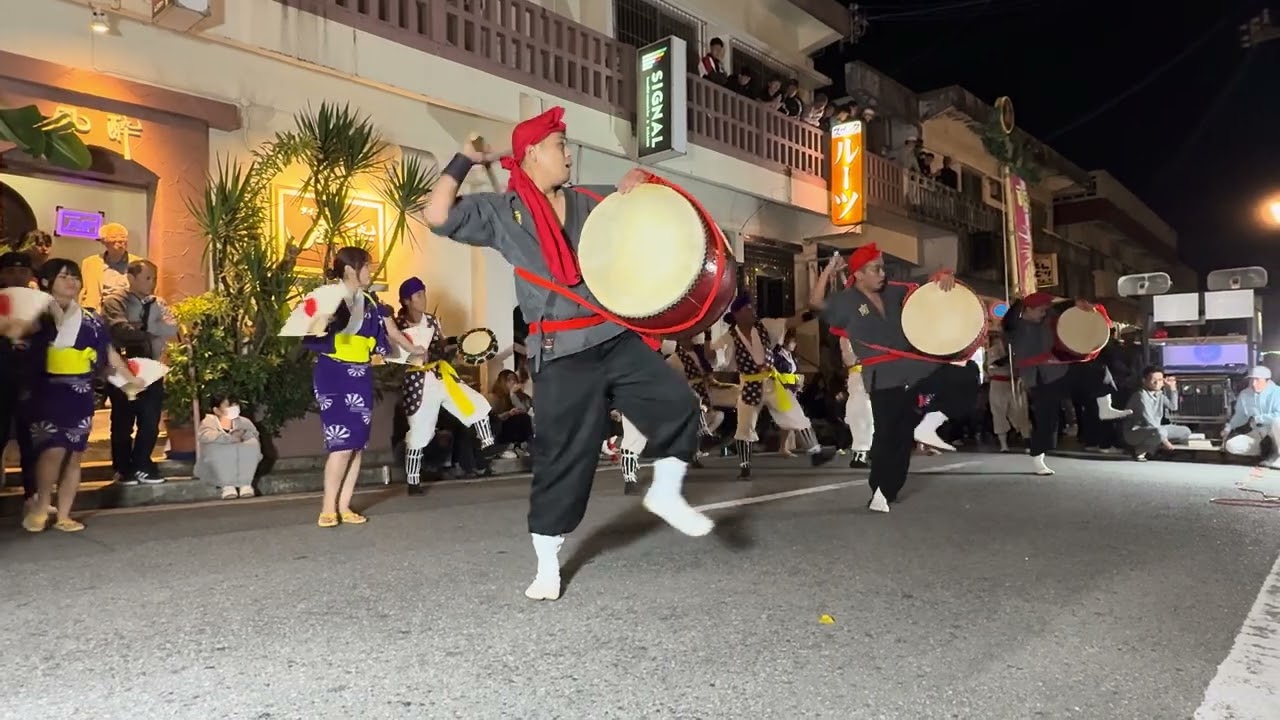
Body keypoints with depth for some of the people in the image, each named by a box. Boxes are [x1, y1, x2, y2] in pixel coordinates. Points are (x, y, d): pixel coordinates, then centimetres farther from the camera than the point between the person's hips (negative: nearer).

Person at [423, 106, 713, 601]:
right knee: (562, 459, 0)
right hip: (562, 355, -4)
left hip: (617, 338, 4)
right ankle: (547, 565, 18)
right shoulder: (502, 211, 2)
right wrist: (466, 160, -1)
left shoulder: (590, 201, 15)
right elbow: (438, 217, -8)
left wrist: (634, 189, 3)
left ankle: (665, 494, 18)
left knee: (677, 404, -6)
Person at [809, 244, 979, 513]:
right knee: (889, 436, -2)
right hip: (884, 379, -6)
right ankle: (880, 492, 13)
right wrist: (829, 270, -24)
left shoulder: (892, 292, 11)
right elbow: (816, 302, -18)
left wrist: (943, 276, -1)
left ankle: (928, 424, 0)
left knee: (965, 377, -4)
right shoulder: (846, 301, -5)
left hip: (916, 368, 6)